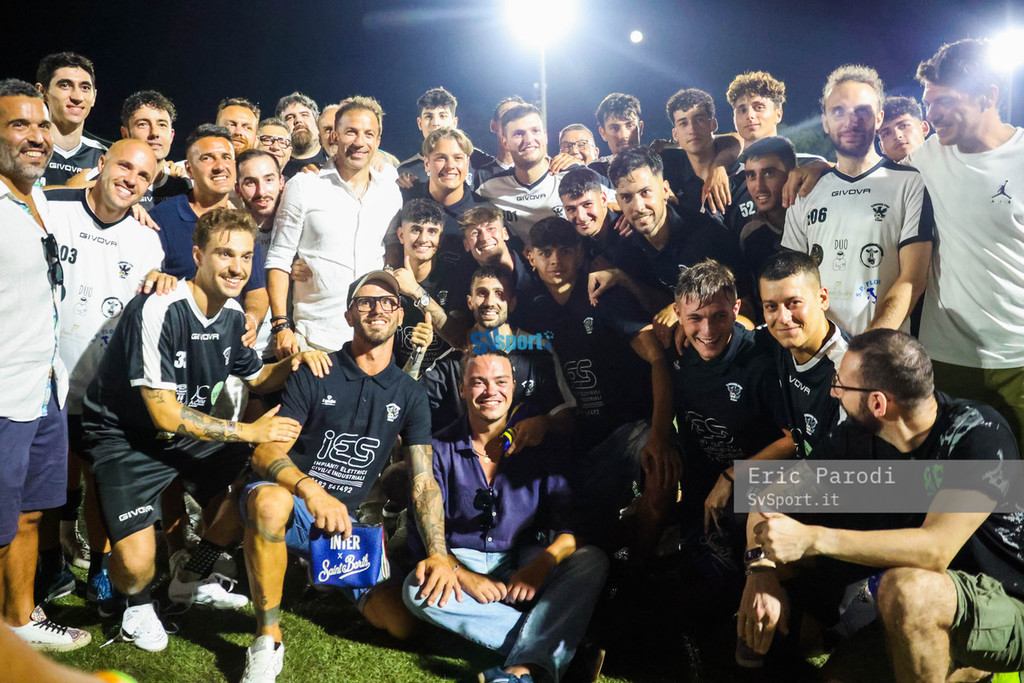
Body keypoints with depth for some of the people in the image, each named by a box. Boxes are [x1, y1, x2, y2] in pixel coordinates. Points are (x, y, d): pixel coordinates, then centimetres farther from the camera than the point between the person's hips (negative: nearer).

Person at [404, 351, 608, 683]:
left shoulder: (541, 447, -1)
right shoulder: (441, 449, -3)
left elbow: (570, 526, -6)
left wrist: (539, 567, -26)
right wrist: (464, 576, -25)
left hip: (523, 561, 1)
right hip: (461, 563, 0)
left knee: (592, 561, -26)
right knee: (418, 589, -32)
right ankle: (550, 645, -27)